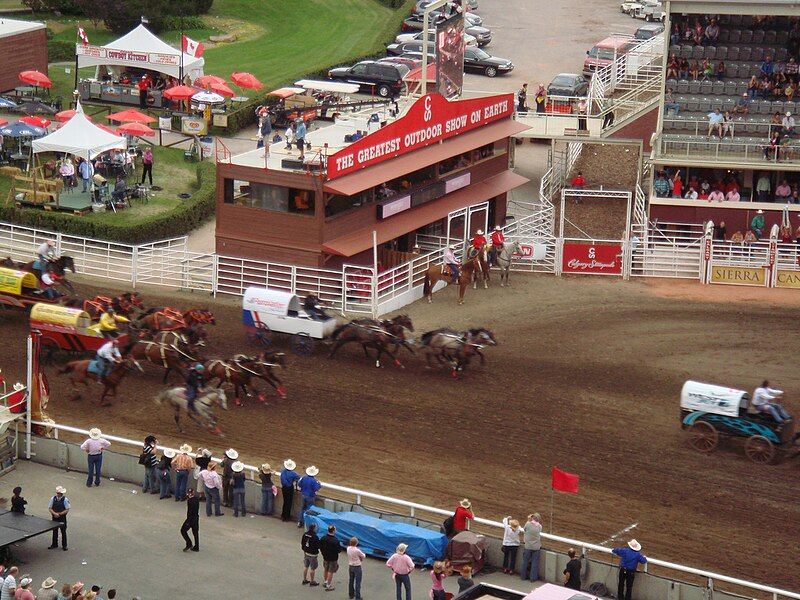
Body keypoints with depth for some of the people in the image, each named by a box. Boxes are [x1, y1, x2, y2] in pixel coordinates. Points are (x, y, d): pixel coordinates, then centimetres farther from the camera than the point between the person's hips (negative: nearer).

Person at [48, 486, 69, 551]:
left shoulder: (65, 500, -11)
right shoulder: (53, 499, -3)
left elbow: (67, 510, -10)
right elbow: (50, 508, 0)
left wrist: (59, 514, -18)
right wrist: (54, 513, -17)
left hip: (62, 518, -3)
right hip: (54, 518, 3)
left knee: (63, 532, 7)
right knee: (55, 531, 13)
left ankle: (64, 545, 17)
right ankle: (54, 544, 26)